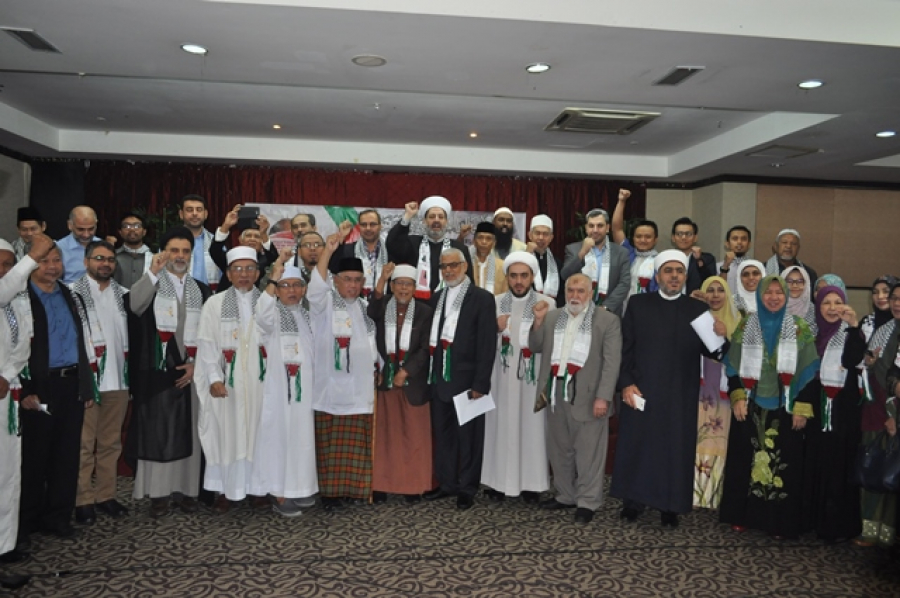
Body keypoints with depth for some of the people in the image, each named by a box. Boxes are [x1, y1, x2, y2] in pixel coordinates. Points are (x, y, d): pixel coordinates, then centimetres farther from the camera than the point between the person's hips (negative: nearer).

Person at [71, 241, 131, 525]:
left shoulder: (123, 295, 12)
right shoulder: (73, 293, -1)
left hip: (118, 379, 4)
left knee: (111, 443, 10)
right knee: (84, 444, 1)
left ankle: (105, 495, 19)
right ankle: (83, 500, 11)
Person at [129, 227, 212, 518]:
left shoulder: (202, 290, 11)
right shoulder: (150, 284, 4)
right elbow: (135, 306, -20)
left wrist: (197, 363, -4)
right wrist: (153, 272, -28)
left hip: (190, 370, 2)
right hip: (157, 370, -2)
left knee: (188, 431, 5)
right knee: (158, 431, 0)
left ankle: (185, 488, 13)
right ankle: (159, 492, 8)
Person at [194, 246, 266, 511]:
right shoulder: (215, 303, 4)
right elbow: (207, 343, -1)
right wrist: (214, 378, -11)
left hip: (260, 380, 1)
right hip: (226, 381, 0)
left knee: (259, 432, 5)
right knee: (226, 431, 4)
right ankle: (226, 489, 15)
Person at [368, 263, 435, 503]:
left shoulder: (425, 312, 1)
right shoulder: (381, 308, 3)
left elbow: (425, 349, -3)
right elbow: (369, 313, -20)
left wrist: (405, 372, -12)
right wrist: (381, 280, -30)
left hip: (413, 382, 0)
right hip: (384, 379, 1)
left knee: (414, 435, 4)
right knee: (384, 434, 5)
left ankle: (413, 485, 14)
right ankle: (380, 484, 13)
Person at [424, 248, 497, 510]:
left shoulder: (482, 298, -5)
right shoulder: (437, 297, 12)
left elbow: (487, 345, -10)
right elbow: (431, 337, 10)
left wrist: (480, 384, -14)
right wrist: (430, 374, 3)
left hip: (466, 380, -5)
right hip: (439, 378, 6)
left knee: (467, 436, 6)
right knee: (442, 434, 14)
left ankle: (467, 488, 21)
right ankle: (447, 483, 29)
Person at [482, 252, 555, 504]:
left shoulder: (547, 303, -2)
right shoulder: (495, 303, 4)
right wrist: (497, 329, -12)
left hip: (533, 375, -1)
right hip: (503, 374, 1)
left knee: (532, 426, 4)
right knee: (501, 426, 5)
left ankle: (531, 483, 15)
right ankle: (499, 480, 16)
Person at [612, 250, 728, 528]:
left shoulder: (699, 309, 6)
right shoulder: (638, 304, 4)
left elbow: (710, 352, 1)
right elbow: (625, 348, 0)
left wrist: (721, 337, -20)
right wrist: (626, 383, -9)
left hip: (681, 396, 1)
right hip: (640, 390, 0)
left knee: (676, 449, 6)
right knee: (637, 446, 7)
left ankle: (670, 505, 21)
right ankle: (633, 500, 23)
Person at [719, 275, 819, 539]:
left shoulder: (800, 329, 1)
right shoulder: (745, 326, 3)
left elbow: (808, 371, 0)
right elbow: (733, 367, 3)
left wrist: (803, 407, -6)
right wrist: (737, 398, -7)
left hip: (785, 408, -1)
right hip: (751, 407, 1)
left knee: (783, 463, 3)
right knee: (745, 460, 6)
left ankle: (779, 521, 14)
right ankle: (742, 515, 17)